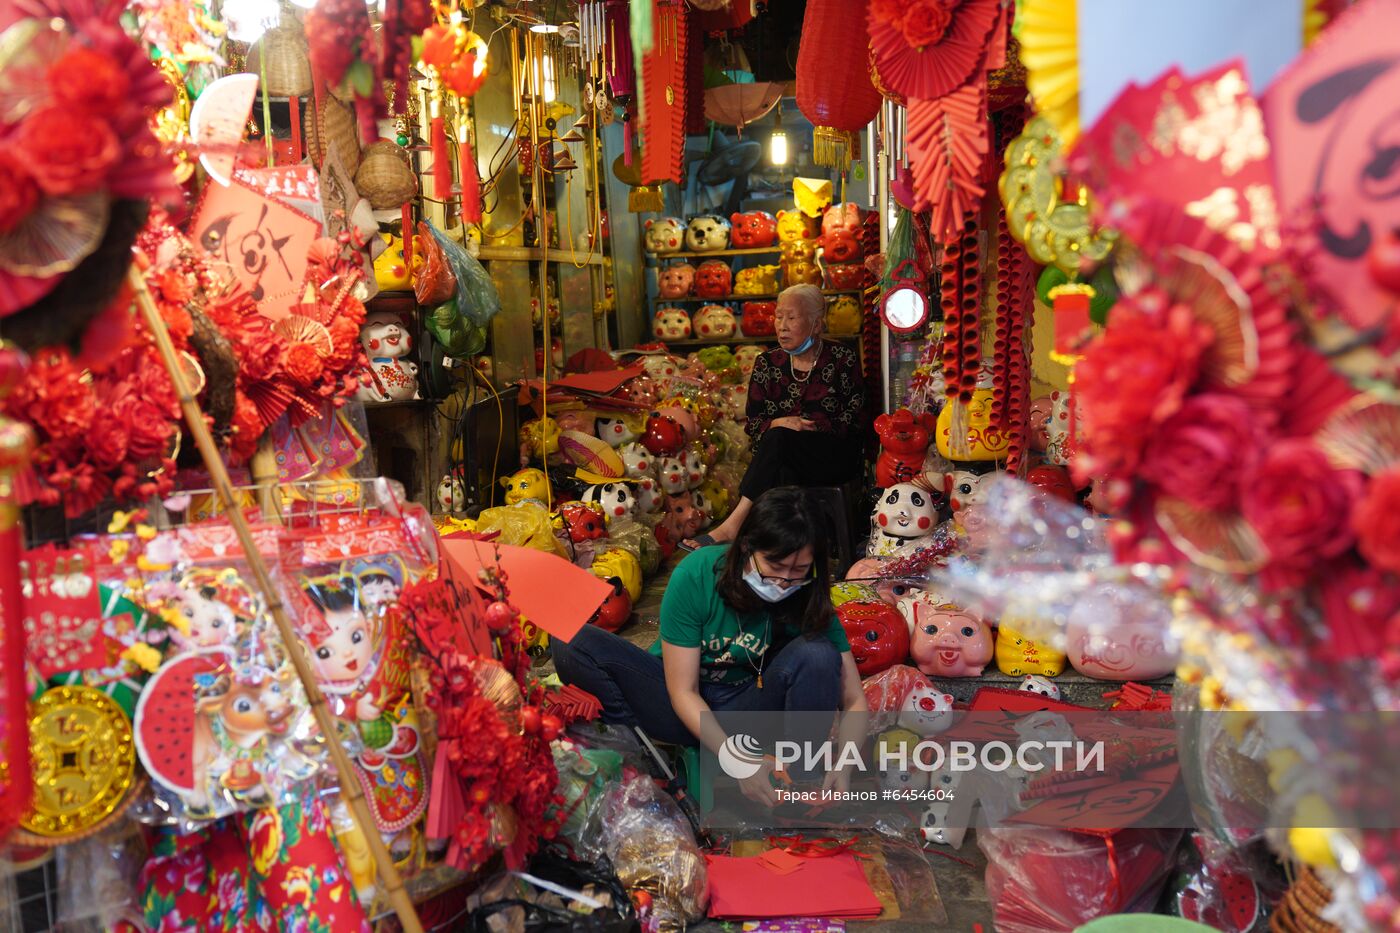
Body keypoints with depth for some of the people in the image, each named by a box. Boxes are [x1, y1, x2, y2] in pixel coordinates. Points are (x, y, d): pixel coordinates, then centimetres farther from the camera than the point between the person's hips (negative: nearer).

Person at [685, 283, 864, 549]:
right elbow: (752, 422, 9)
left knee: (779, 438, -34)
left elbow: (853, 419, -1)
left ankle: (733, 524, -40)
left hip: (834, 457, -2)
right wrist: (778, 423, -15)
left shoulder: (843, 359, 3)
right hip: (780, 460, 3)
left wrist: (794, 429, -15)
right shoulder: (767, 363, 11)